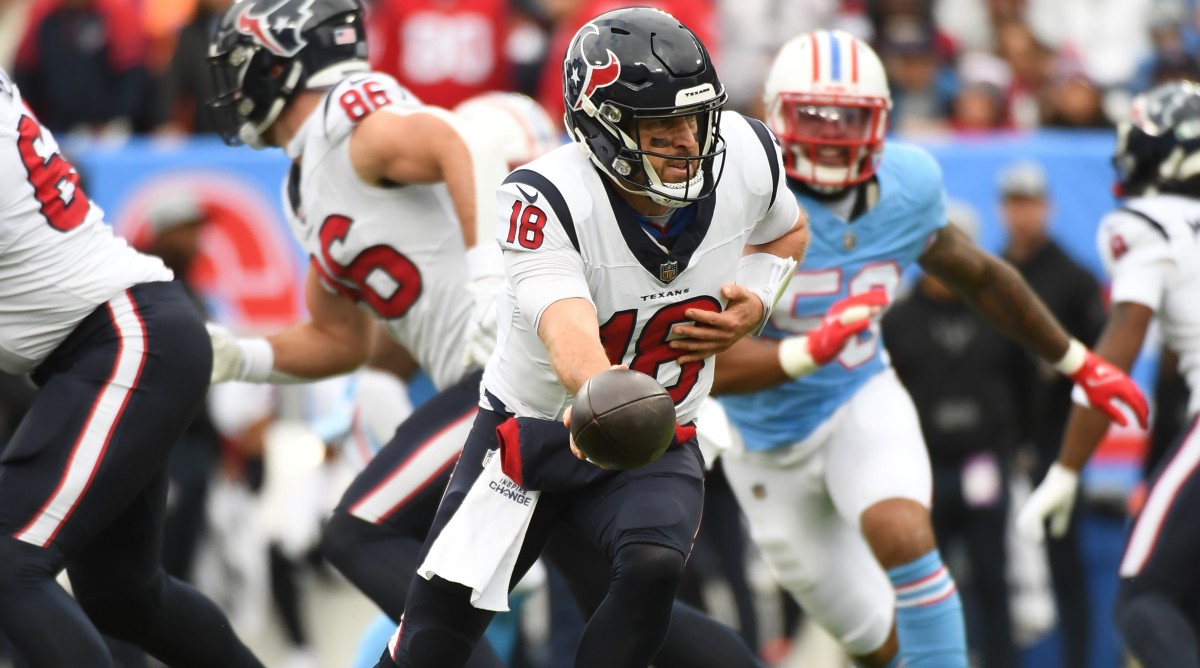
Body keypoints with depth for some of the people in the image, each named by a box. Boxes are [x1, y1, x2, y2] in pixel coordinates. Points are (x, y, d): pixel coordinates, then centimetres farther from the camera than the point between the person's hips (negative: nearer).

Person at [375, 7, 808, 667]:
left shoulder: (744, 157, -13)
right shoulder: (546, 196, -27)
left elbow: (786, 233, 12)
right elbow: (566, 322, -44)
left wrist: (752, 303, -10)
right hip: (531, 432, -2)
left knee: (651, 565, -30)